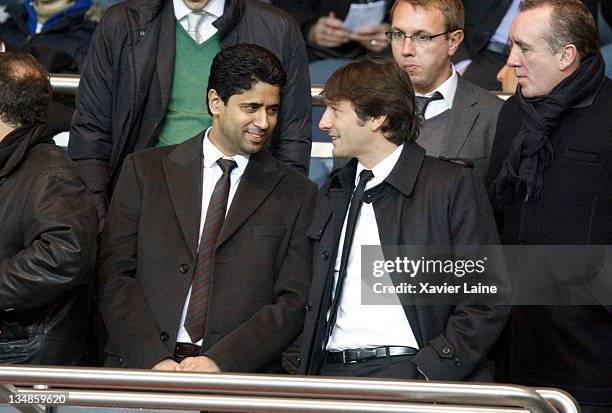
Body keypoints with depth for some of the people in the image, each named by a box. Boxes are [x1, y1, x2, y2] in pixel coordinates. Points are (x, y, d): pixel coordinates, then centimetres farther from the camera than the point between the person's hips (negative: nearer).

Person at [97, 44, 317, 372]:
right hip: (141, 368, 0)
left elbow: (294, 302, 3)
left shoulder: (297, 194, 10)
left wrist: (221, 361, -10)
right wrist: (155, 359, -9)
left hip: (238, 375, 0)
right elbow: (114, 274, 5)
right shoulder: (145, 170, 11)